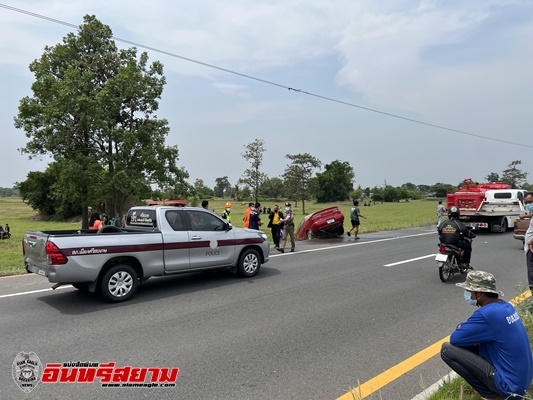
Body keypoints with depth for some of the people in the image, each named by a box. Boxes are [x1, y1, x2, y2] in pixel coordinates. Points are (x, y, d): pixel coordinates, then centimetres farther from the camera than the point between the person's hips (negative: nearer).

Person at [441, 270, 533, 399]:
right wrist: (464, 328, 2)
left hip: (510, 384, -9)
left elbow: (454, 339, -17)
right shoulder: (505, 306, 5)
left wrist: (461, 329, 3)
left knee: (447, 349, -12)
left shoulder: (487, 313, -24)